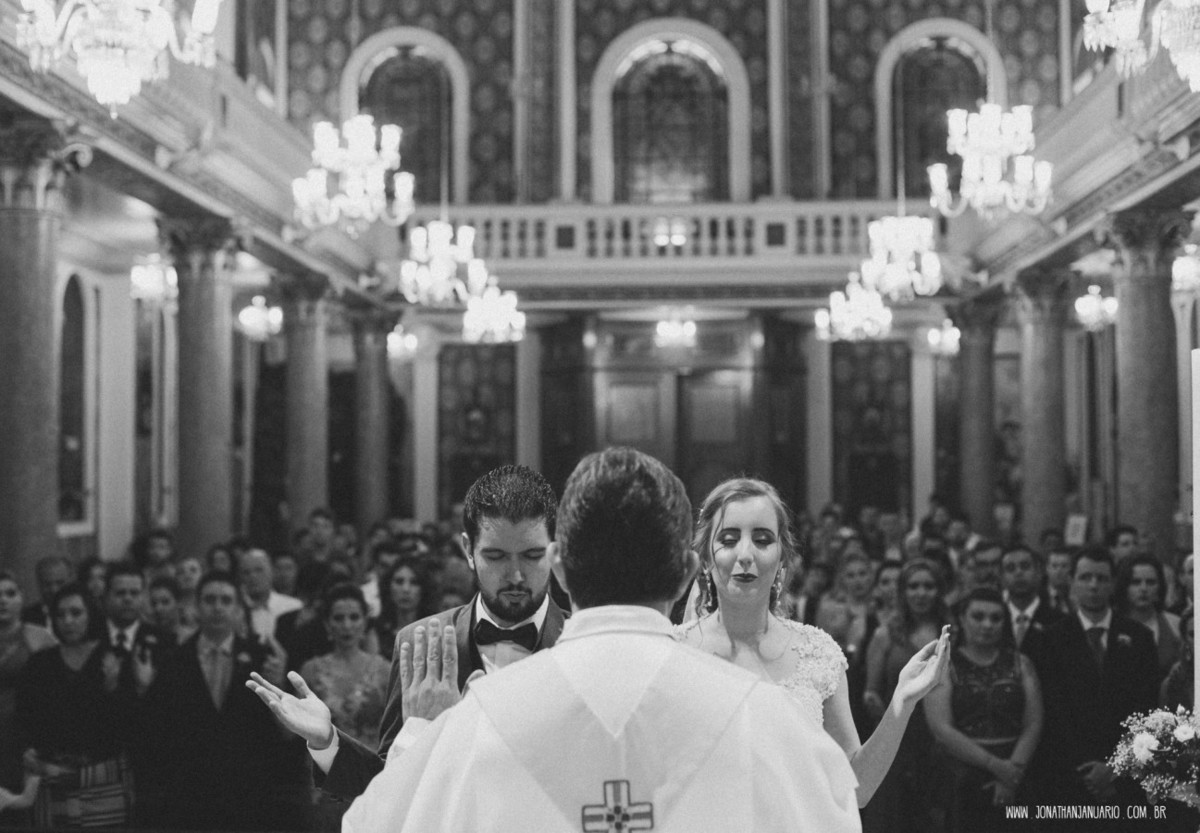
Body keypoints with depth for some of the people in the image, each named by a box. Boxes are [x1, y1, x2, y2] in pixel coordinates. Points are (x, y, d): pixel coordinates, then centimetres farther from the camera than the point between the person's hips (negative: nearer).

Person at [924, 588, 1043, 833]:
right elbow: (942, 729, -7)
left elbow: (1033, 725, 3)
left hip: (1015, 778, 2)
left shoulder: (1020, 663, 10)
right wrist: (995, 764, -12)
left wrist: (1014, 769, -12)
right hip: (963, 779, -2)